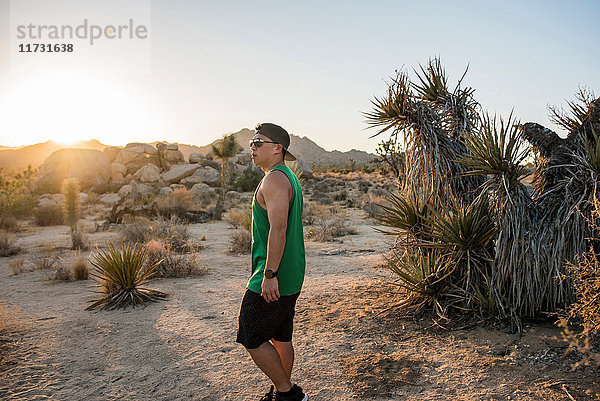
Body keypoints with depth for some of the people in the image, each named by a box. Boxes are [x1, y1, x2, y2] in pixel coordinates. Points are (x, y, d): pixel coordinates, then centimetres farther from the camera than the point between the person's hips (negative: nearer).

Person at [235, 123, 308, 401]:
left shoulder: (275, 179, -16)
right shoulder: (289, 178, 16)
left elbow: (278, 228, -25)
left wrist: (269, 274, -25)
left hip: (272, 279, -10)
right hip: (289, 278, 10)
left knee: (252, 338, 1)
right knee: (280, 337, 18)